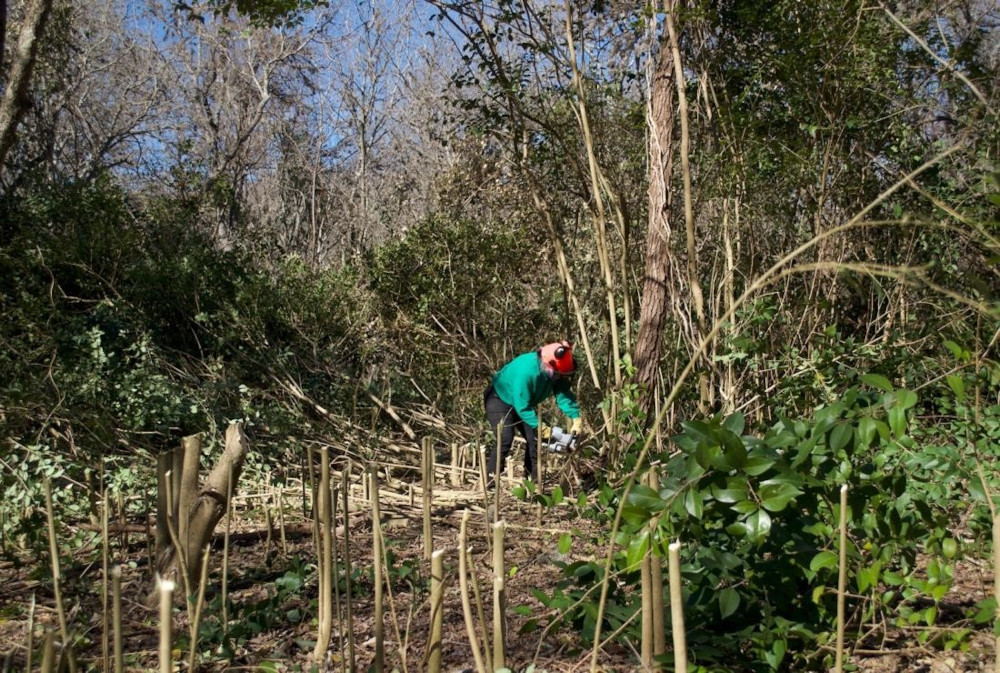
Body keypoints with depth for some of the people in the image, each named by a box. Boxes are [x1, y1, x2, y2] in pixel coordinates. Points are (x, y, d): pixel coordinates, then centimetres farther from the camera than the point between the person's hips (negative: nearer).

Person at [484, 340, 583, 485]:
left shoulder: (556, 372, -19)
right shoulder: (526, 371, -41)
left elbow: (564, 394, -11)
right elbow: (522, 406, -35)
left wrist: (576, 418, -23)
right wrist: (541, 428, -32)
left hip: (525, 401, 8)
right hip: (499, 399, -8)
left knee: (535, 438, 1)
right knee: (505, 439, -21)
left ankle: (530, 480, 11)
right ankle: (490, 482, -17)